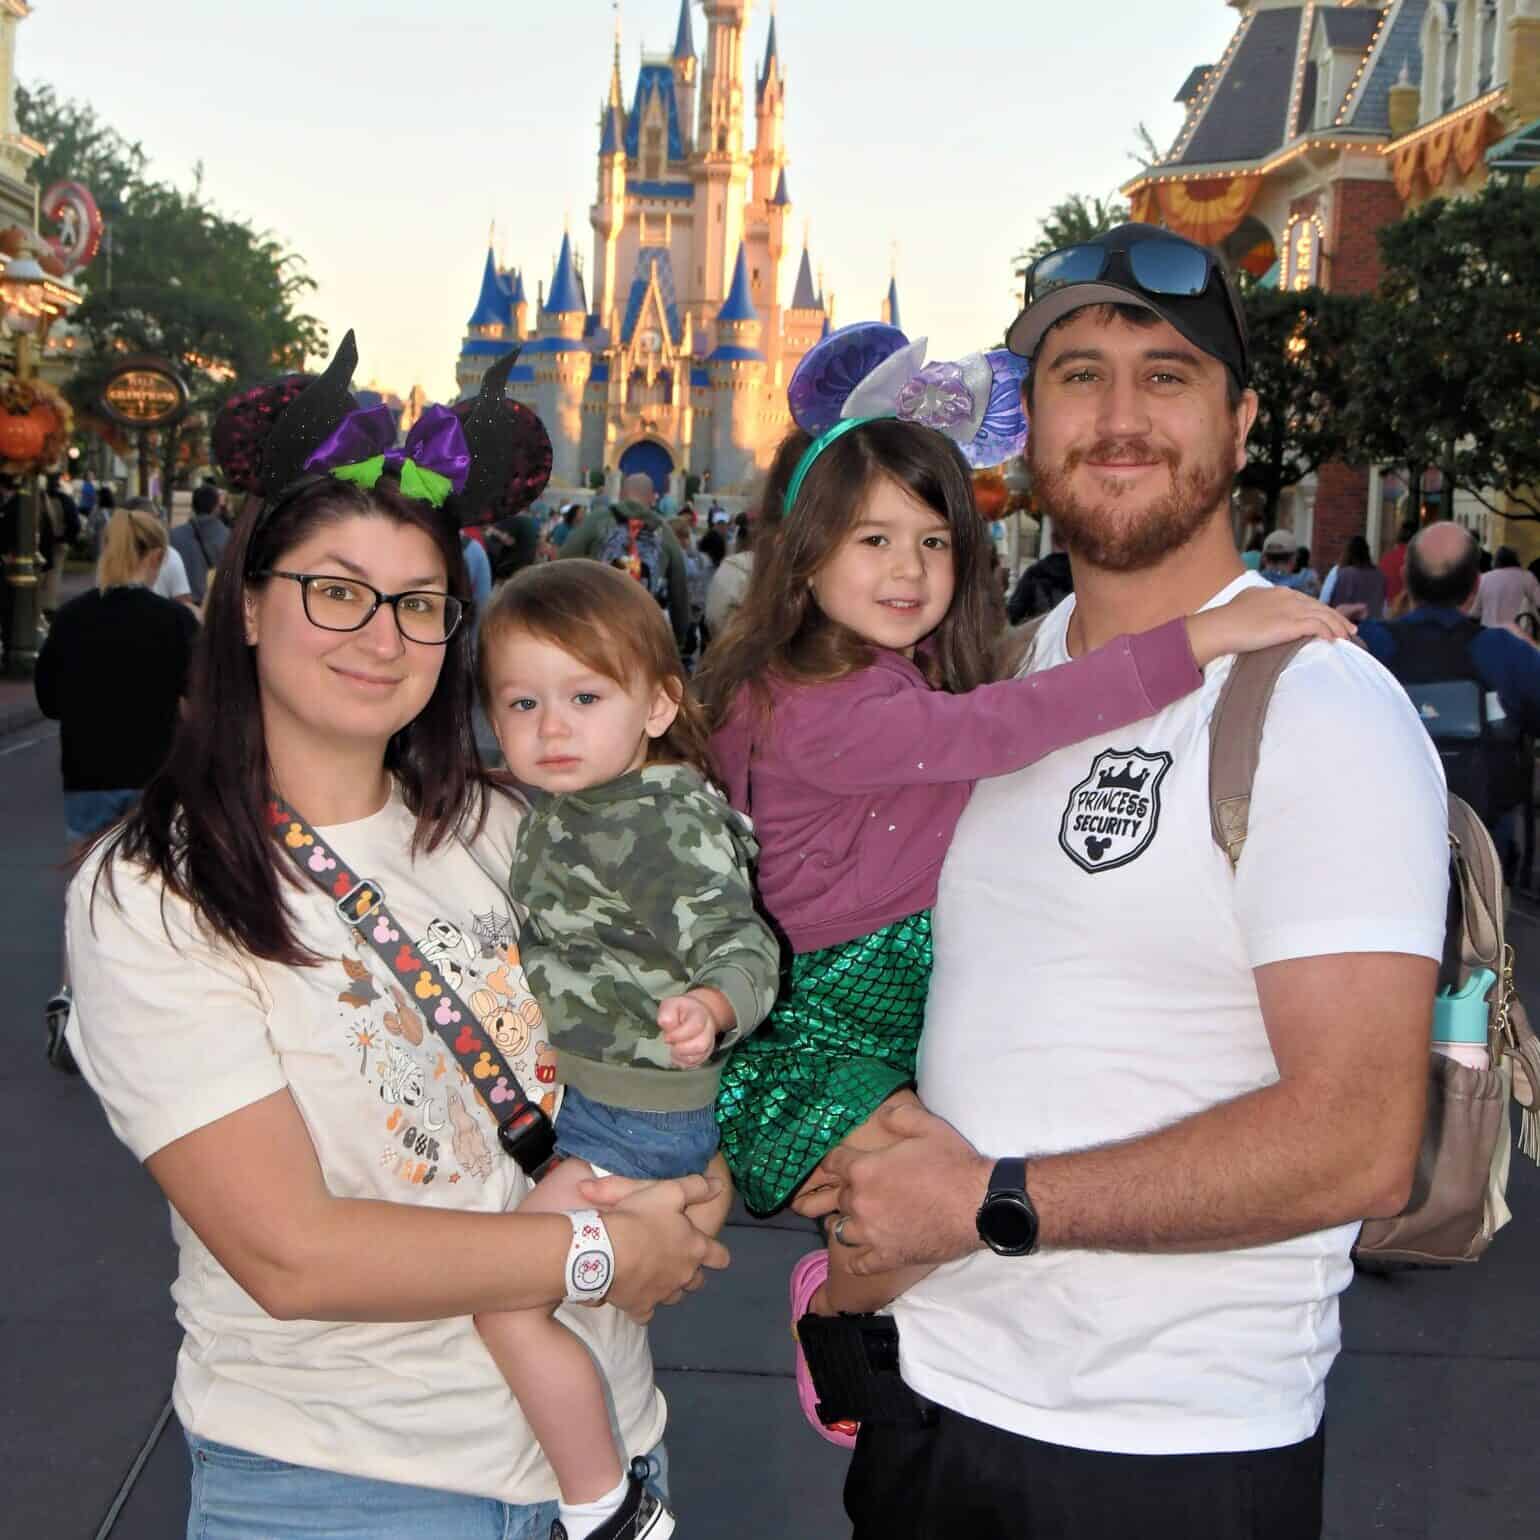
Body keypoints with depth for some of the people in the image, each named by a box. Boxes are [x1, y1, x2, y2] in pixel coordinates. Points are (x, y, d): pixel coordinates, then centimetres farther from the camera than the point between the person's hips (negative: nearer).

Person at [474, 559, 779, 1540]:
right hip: (566, 1094, 10)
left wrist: (711, 1009, -45)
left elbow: (740, 946, -27)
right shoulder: (557, 813, 7)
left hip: (635, 1115, -10)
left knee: (507, 1300, -13)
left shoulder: (667, 826, -20)